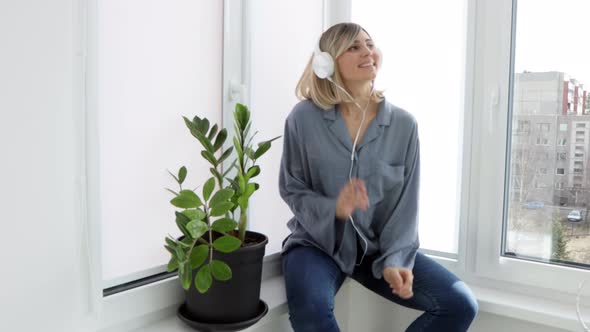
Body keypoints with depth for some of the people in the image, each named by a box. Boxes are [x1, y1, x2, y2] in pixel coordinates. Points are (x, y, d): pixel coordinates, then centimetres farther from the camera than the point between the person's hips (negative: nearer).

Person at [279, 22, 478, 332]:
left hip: (379, 245, 3)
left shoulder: (403, 123, -4)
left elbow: (405, 202, -1)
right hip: (317, 242, -2)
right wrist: (333, 209, -23)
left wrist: (394, 260, -15)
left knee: (460, 305, -10)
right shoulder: (304, 118, -9)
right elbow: (291, 189, -3)